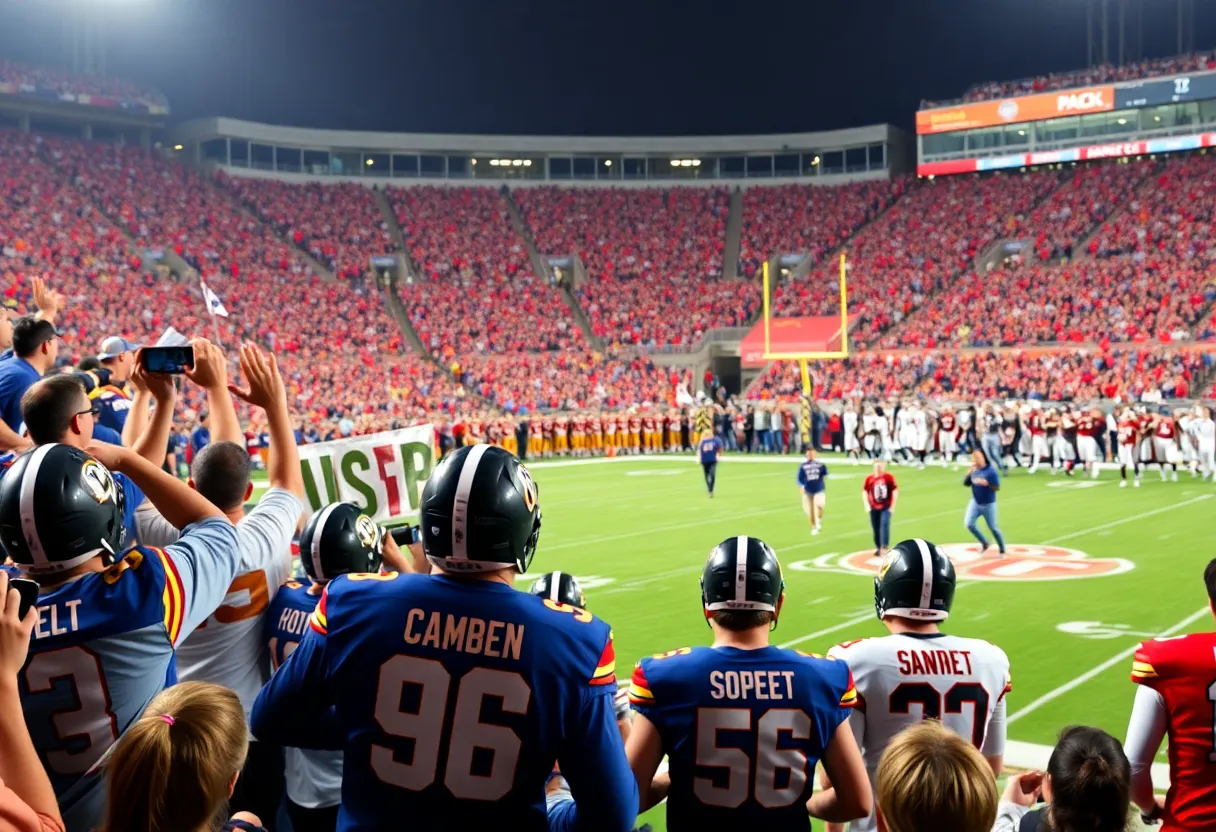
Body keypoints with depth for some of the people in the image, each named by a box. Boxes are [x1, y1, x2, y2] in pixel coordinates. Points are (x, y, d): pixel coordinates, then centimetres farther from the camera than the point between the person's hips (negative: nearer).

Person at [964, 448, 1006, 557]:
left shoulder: (991, 471, -17)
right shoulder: (974, 470, 0)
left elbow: (997, 488, -18)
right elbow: (966, 483, 0)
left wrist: (986, 483, -35)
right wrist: (970, 473, -16)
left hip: (988, 504, -5)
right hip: (975, 503, 5)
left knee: (993, 528, 3)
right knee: (969, 524, -8)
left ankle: (1002, 550, 23)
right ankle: (985, 543, 14)